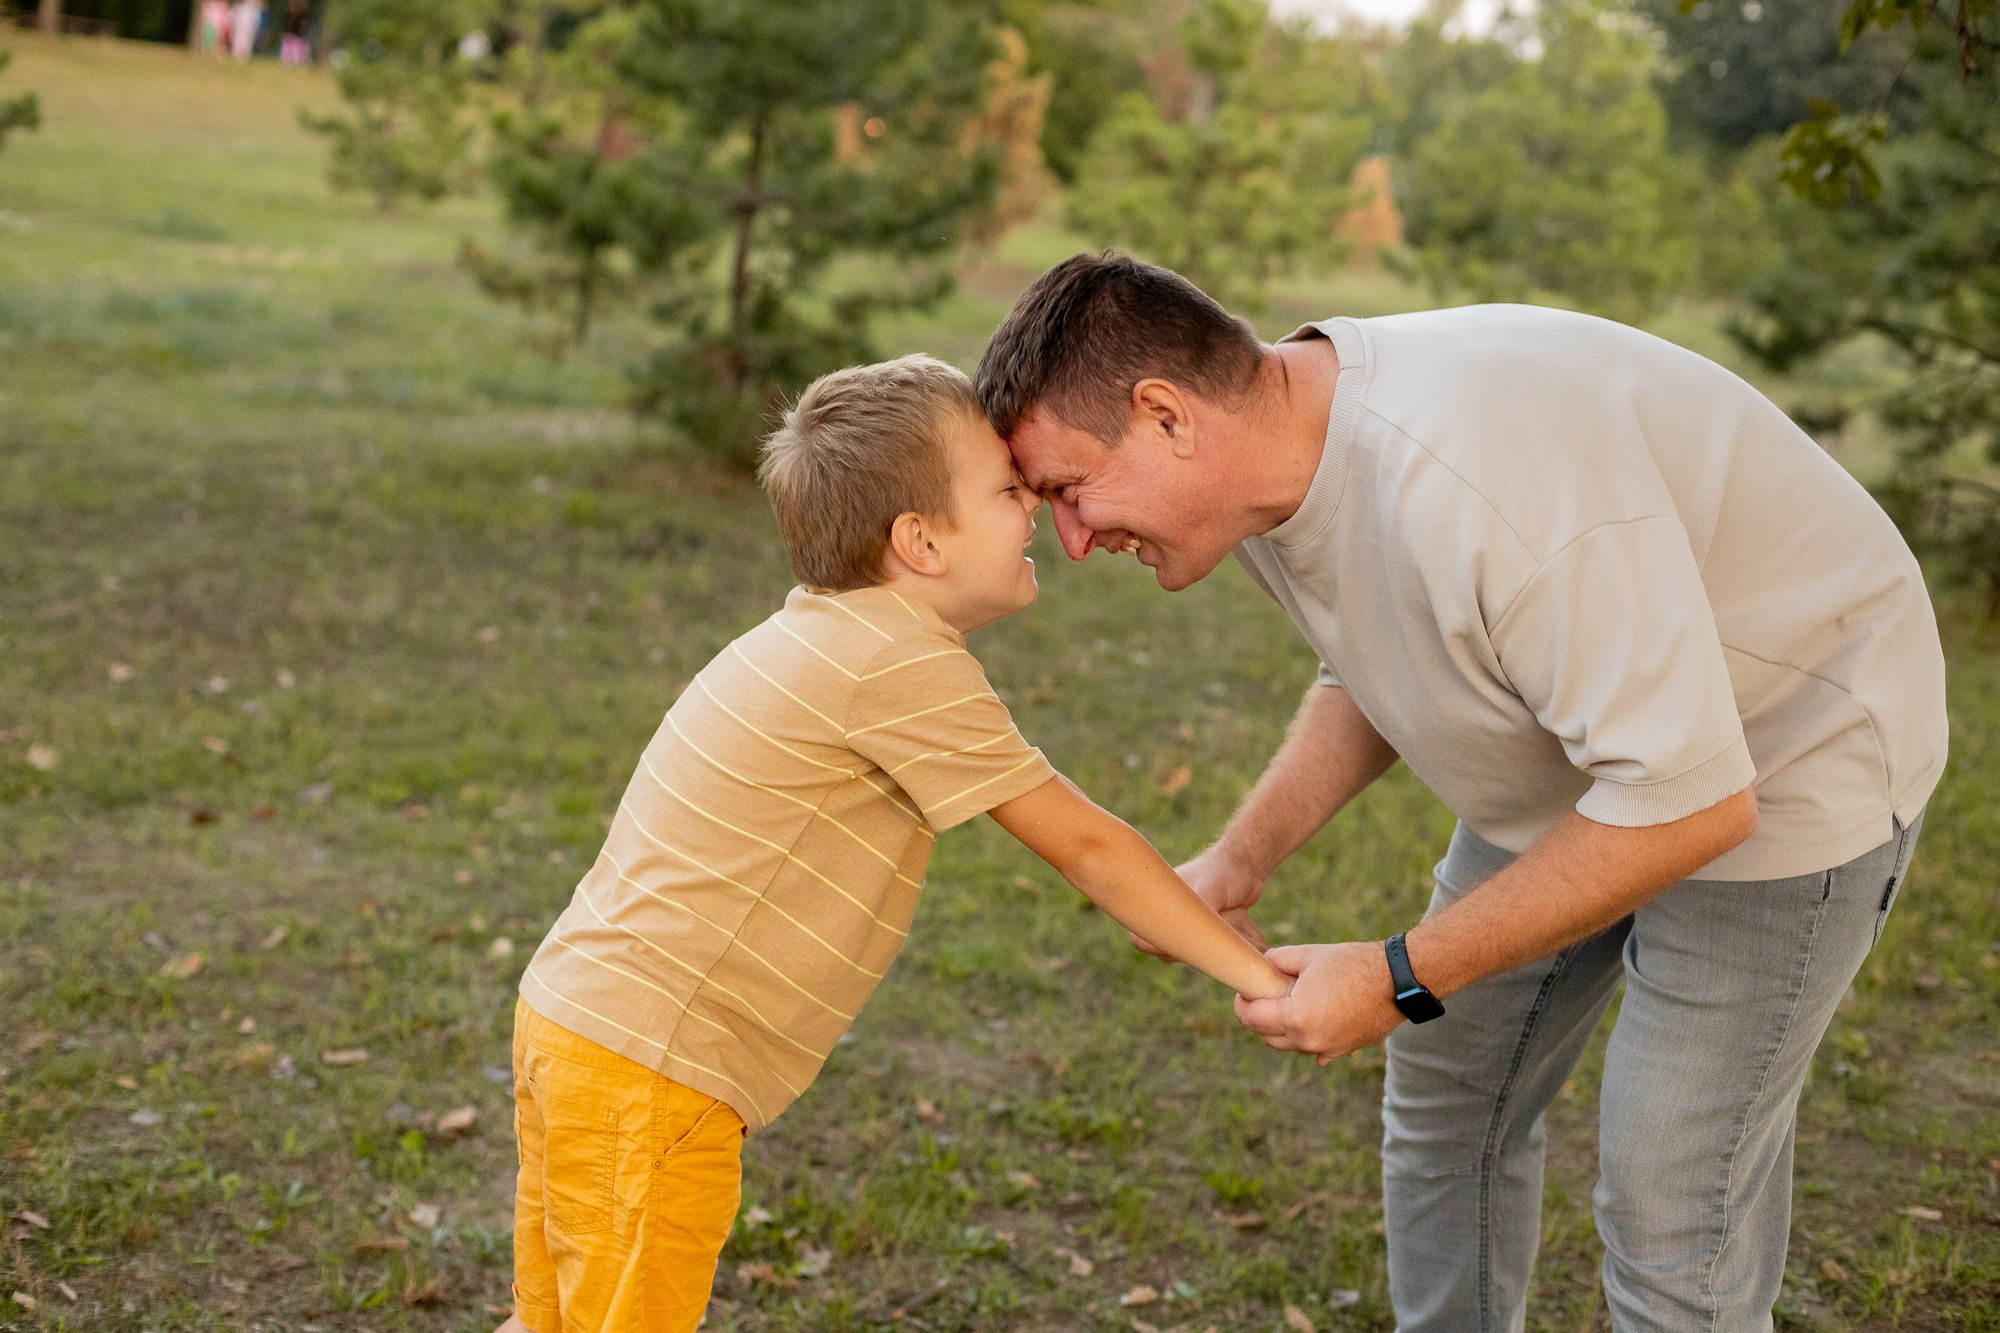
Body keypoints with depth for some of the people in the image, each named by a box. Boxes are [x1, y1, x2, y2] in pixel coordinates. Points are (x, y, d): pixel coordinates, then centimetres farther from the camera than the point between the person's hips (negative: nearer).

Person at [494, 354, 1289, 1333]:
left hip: (574, 1012, 10)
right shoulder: (905, 664, -17)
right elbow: (1083, 845, -14)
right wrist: (1257, 976, -7)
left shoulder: (818, 636, 12)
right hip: (648, 1069, -10)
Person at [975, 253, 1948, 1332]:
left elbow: (1689, 801, -34)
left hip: (1774, 768, -8)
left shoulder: (1477, 484, -39)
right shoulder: (1273, 458, -10)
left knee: (1670, 1208, -5)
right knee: (1446, 1100, 16)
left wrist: (1401, 979, -28)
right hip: (1584, 745, 8)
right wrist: (1242, 856, -6)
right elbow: (1375, 668, 9)